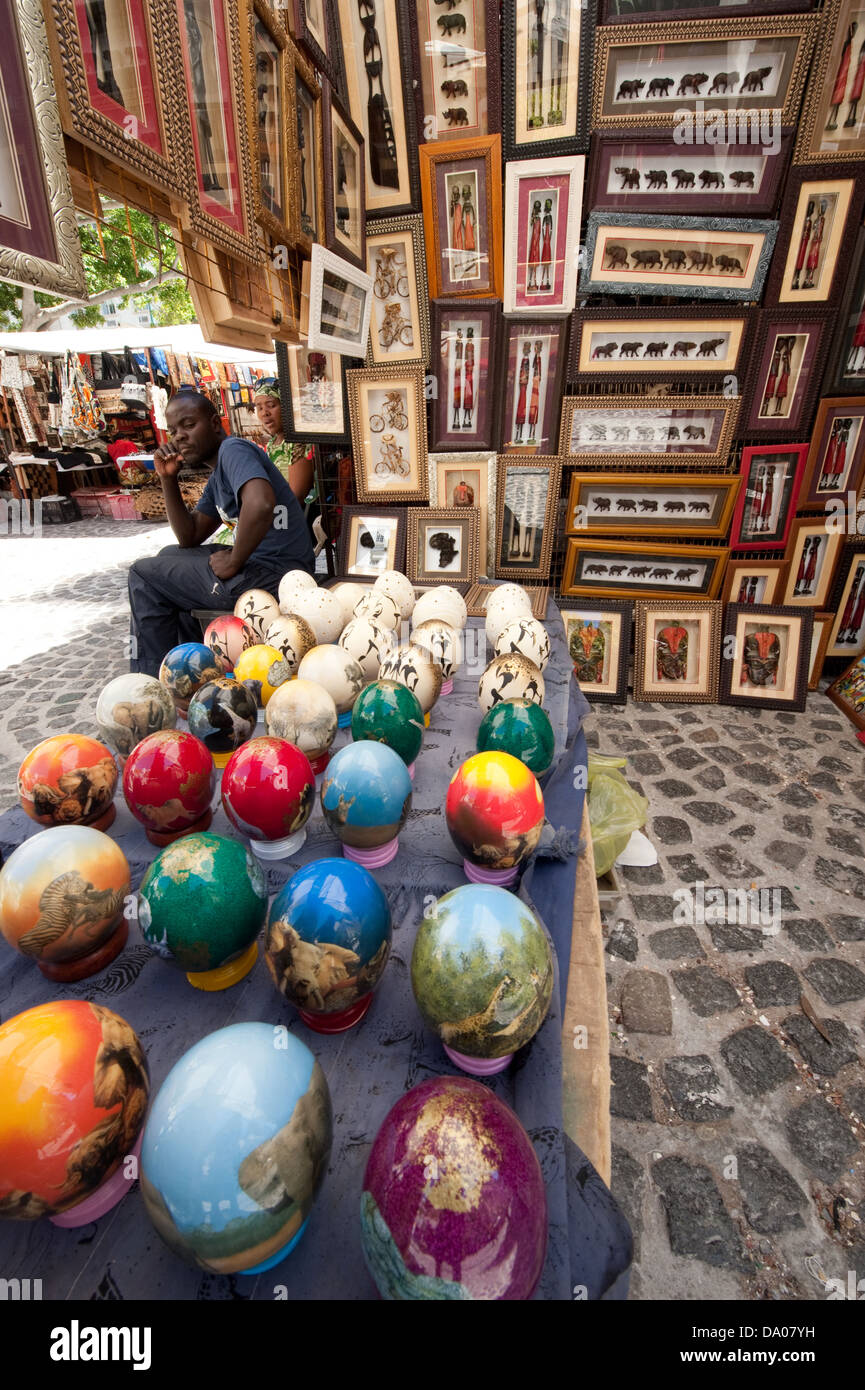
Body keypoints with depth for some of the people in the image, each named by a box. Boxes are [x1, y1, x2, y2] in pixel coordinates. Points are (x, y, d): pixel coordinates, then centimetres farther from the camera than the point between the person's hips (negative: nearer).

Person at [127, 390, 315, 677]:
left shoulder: (233, 449, -10)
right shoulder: (217, 479, 20)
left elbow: (260, 505, -31)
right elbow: (189, 538, 19)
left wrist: (233, 563, -19)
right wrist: (168, 479, 9)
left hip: (271, 575, -10)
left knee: (144, 575, 3)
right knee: (169, 557, 30)